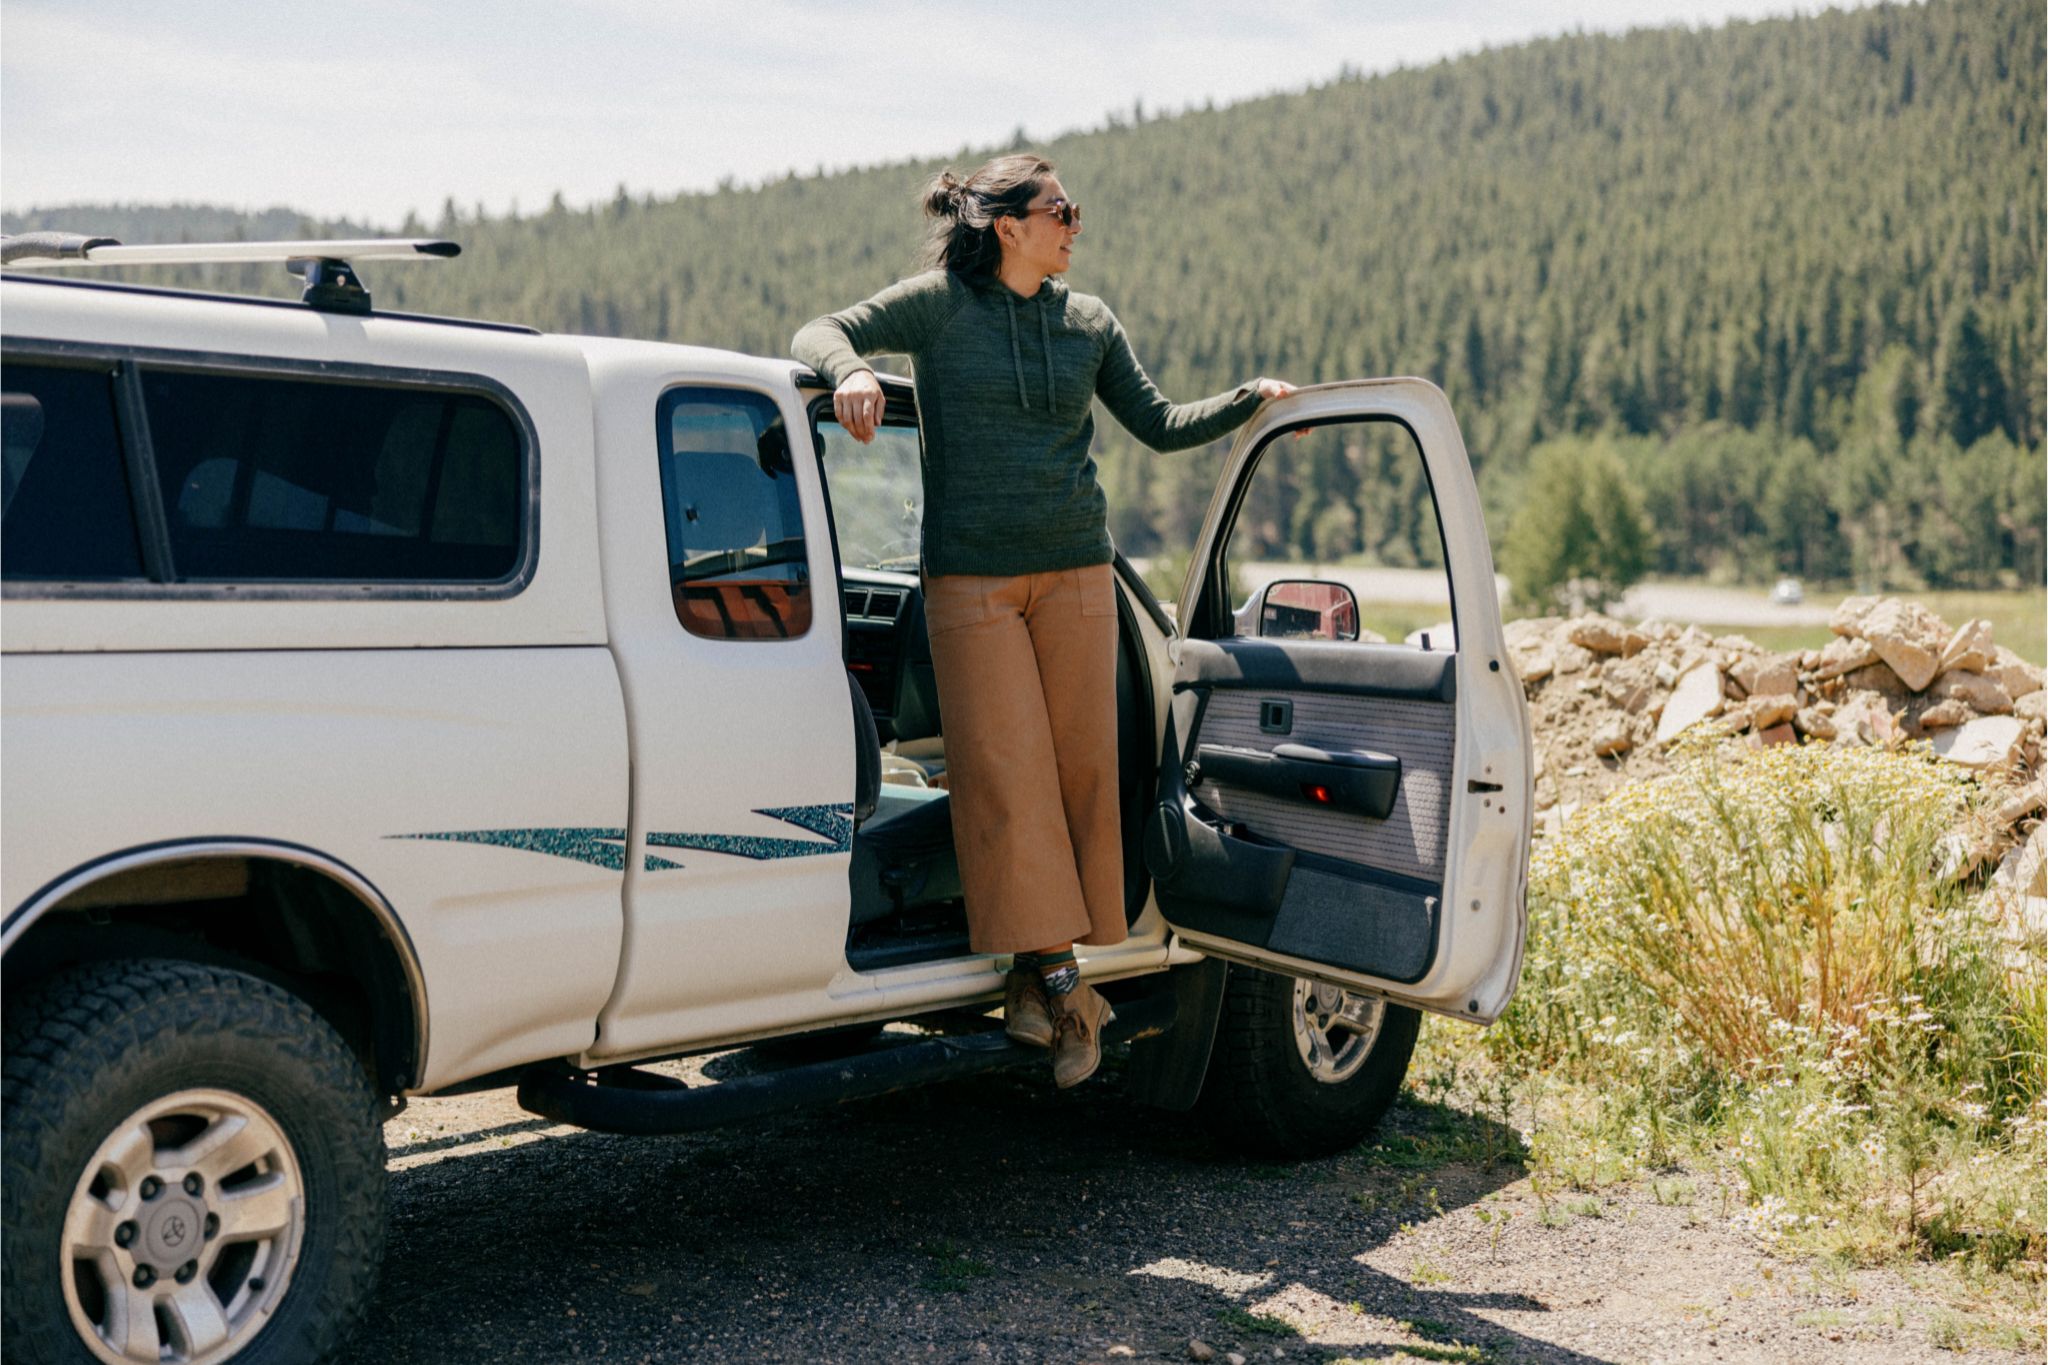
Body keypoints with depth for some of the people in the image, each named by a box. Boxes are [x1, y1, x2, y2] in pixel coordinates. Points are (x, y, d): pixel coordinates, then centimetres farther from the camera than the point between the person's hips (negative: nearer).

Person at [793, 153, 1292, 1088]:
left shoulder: (1088, 323, 10)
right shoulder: (939, 306, 0)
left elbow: (1159, 425, 15)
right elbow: (818, 334, -4)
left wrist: (1253, 398, 1)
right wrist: (852, 370, -26)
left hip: (1075, 573, 4)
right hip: (971, 580, -3)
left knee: (1080, 769, 0)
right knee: (1005, 775, -8)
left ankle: (1046, 975, 9)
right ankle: (1053, 975, -1)